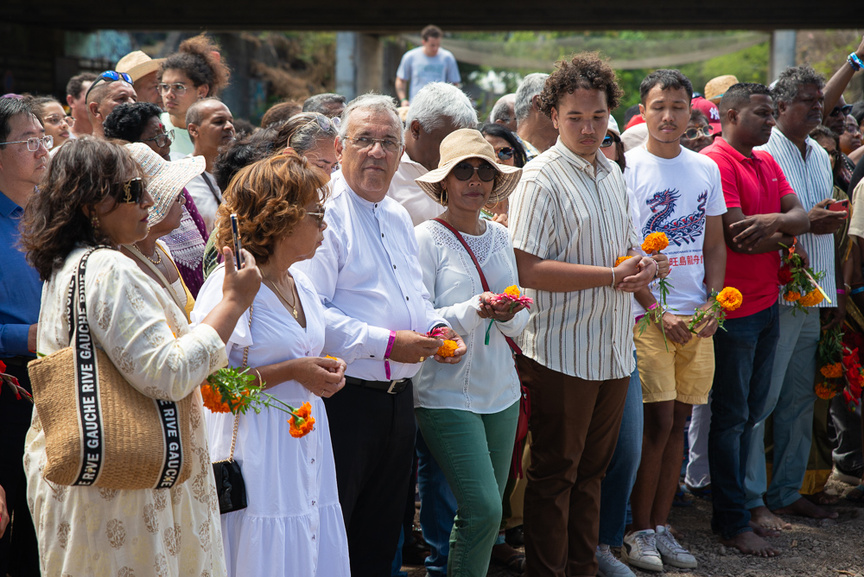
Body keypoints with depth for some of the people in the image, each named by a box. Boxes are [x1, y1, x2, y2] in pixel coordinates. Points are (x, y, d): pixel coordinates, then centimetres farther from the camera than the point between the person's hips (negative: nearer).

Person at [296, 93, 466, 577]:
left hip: (398, 398, 8)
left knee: (382, 536, 15)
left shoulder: (398, 217, 16)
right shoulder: (327, 214, -12)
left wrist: (436, 328, 6)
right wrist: (387, 343, -21)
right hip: (346, 398, -8)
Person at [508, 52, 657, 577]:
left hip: (614, 351, 7)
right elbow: (530, 269, -20)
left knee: (593, 468, 16)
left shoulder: (612, 173, 12)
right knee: (555, 473, 3)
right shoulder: (542, 179, -12)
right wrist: (614, 275, -21)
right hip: (562, 352, -7)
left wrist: (644, 264, -4)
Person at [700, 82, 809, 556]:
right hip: (733, 307, -8)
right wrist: (784, 235, -5)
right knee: (731, 416, 0)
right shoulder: (715, 162, -14)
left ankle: (735, 508, 24)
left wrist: (775, 221, -17)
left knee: (752, 412, 14)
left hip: (767, 304, 8)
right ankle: (732, 522, 8)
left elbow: (801, 217, 5)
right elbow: (737, 236, -21)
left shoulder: (767, 162, 14)